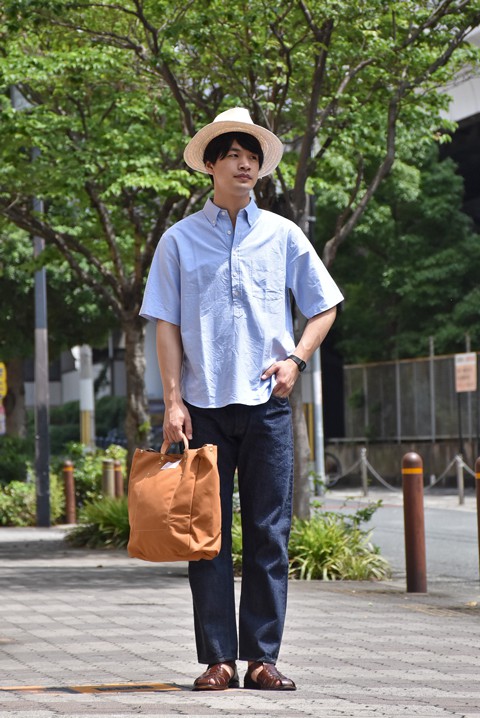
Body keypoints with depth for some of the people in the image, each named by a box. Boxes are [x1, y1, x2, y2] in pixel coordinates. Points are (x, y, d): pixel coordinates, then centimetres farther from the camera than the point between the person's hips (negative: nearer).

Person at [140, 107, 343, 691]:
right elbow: (166, 324, 5)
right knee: (207, 532, -1)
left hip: (266, 402, 1)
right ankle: (217, 659, 3)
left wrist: (295, 358, 1)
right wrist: (173, 400, -4)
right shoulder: (180, 239, 7)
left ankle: (262, 658, 4)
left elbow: (325, 305, 17)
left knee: (268, 532, 0)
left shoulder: (282, 235, 10)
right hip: (204, 404, -1)